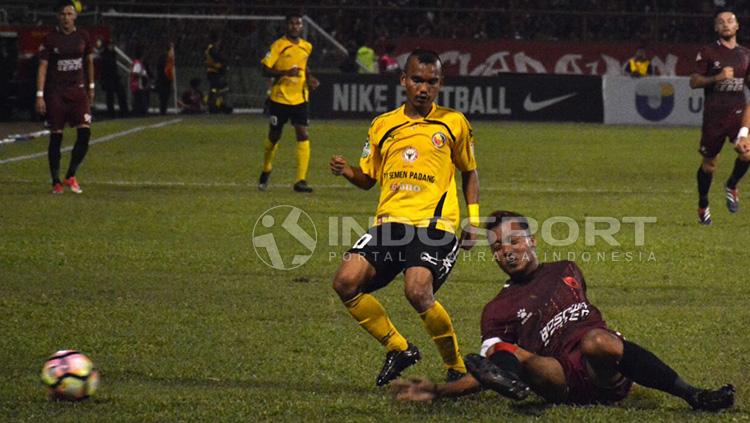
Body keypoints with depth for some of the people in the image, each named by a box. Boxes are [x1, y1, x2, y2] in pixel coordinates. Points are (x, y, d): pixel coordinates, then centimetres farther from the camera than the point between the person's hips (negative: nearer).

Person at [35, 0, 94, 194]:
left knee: (85, 132, -11)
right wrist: (40, 96, -13)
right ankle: (56, 182, 8)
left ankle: (71, 176, 3)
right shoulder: (50, 39, -5)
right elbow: (42, 67, -7)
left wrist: (91, 87, 19)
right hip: (55, 92, -3)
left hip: (77, 91, 3)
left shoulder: (83, 37, 4)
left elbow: (89, 62, 17)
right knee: (56, 136, -1)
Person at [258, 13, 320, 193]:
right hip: (279, 98, -3)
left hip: (299, 99, 3)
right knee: (274, 137, 9)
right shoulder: (278, 45, -9)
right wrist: (285, 73, -27)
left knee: (303, 135, -12)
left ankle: (301, 180, -13)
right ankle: (266, 171, 36)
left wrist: (309, 79, 8)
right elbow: (265, 70, -13)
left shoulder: (306, 47, 7)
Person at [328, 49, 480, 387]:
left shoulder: (453, 123, 8)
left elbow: (469, 172, 19)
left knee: (418, 292, -28)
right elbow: (368, 179, 21)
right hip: (390, 221, 4)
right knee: (346, 281, -15)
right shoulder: (383, 125, 14)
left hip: (434, 224, -4)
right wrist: (348, 172, -2)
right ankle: (397, 347, 5)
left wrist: (473, 220, 10)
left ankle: (457, 367, -6)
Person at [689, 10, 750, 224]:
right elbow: (694, 82, -3)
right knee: (709, 163, 4)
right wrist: (716, 78, -18)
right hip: (714, 115, -2)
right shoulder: (708, 53, -1)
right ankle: (703, 206, 25)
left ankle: (731, 187, 6)